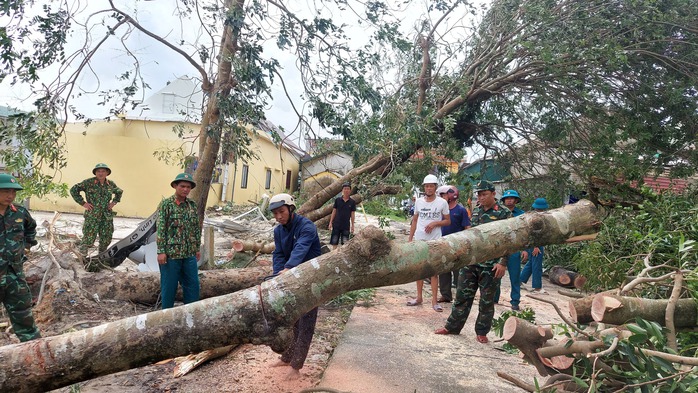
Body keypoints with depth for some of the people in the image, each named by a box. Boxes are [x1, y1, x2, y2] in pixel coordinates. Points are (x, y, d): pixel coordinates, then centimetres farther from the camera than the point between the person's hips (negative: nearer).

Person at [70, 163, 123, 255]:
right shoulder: (88, 182, -5)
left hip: (107, 217, 4)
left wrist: (114, 202, 12)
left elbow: (119, 192, 26)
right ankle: (82, 248, 25)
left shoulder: (111, 184, 8)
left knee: (106, 240, 8)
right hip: (92, 217, -4)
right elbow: (73, 190, -2)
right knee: (89, 240, -4)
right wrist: (82, 203, -7)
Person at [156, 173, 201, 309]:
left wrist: (197, 248, 13)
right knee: (169, 286, 7)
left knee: (193, 285, 9)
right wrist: (161, 251, -14)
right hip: (170, 253, -5)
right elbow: (160, 229, -11)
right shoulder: (166, 204, -8)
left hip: (190, 253, 5)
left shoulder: (192, 205, 7)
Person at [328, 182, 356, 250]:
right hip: (336, 224, 0)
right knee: (334, 242, 4)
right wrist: (330, 222, 1)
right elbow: (334, 211, 4)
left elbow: (352, 214, 4)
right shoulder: (337, 200, 0)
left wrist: (352, 225, 2)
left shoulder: (352, 202, 0)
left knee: (345, 243, 2)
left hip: (346, 225, 0)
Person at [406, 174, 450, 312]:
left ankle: (434, 301, 9)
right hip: (419, 239, 3)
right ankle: (419, 297, 23)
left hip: (434, 241, -3)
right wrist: (410, 238, 7)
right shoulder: (418, 201, 3)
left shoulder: (442, 202, -5)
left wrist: (435, 223, -17)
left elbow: (448, 221, 1)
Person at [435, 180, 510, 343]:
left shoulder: (504, 213, -8)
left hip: (490, 265, -5)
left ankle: (482, 332, 21)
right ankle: (452, 326, 21)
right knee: (463, 295, 11)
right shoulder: (476, 211, 12)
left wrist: (503, 263, -17)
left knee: (487, 300, 7)